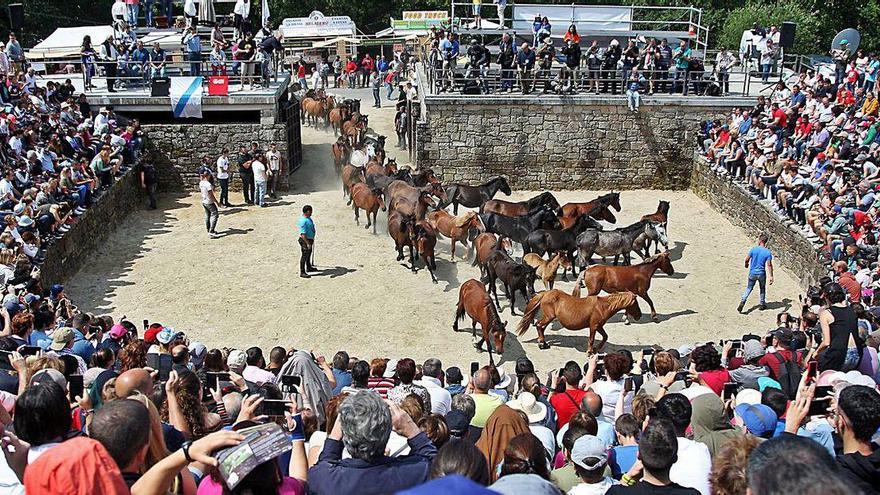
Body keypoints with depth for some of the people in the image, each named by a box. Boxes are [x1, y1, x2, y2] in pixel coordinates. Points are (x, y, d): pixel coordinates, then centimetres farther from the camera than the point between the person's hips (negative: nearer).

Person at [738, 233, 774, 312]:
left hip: (752, 273, 0)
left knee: (749, 288, 13)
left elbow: (746, 259, -7)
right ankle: (762, 304, 31)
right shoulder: (768, 252, -12)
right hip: (762, 274, 0)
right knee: (762, 289, 22)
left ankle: (742, 302, -4)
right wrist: (771, 276, -15)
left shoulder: (753, 249, -12)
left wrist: (746, 264, 16)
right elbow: (769, 265, -16)